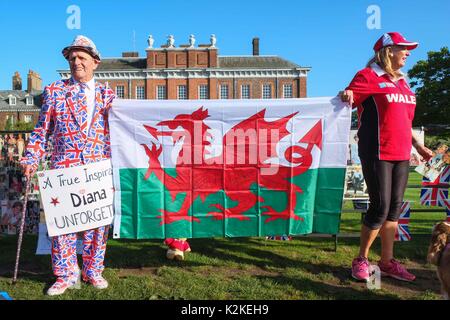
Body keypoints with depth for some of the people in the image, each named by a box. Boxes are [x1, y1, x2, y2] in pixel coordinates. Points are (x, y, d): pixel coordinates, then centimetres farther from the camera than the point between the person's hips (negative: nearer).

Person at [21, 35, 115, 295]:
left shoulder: (107, 94, 10)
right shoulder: (54, 91, 9)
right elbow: (42, 131, 9)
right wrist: (31, 160, -1)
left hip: (100, 169, 1)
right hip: (64, 167, 0)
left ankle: (93, 270, 21)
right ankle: (66, 275, 15)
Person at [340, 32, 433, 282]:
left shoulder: (402, 81, 19)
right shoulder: (369, 76, -3)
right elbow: (347, 99, -11)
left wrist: (417, 144, 24)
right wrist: (346, 96, -34)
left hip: (401, 154, 8)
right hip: (377, 153, -8)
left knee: (395, 208, 9)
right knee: (380, 207, -8)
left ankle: (387, 262, 20)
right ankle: (361, 260, 9)